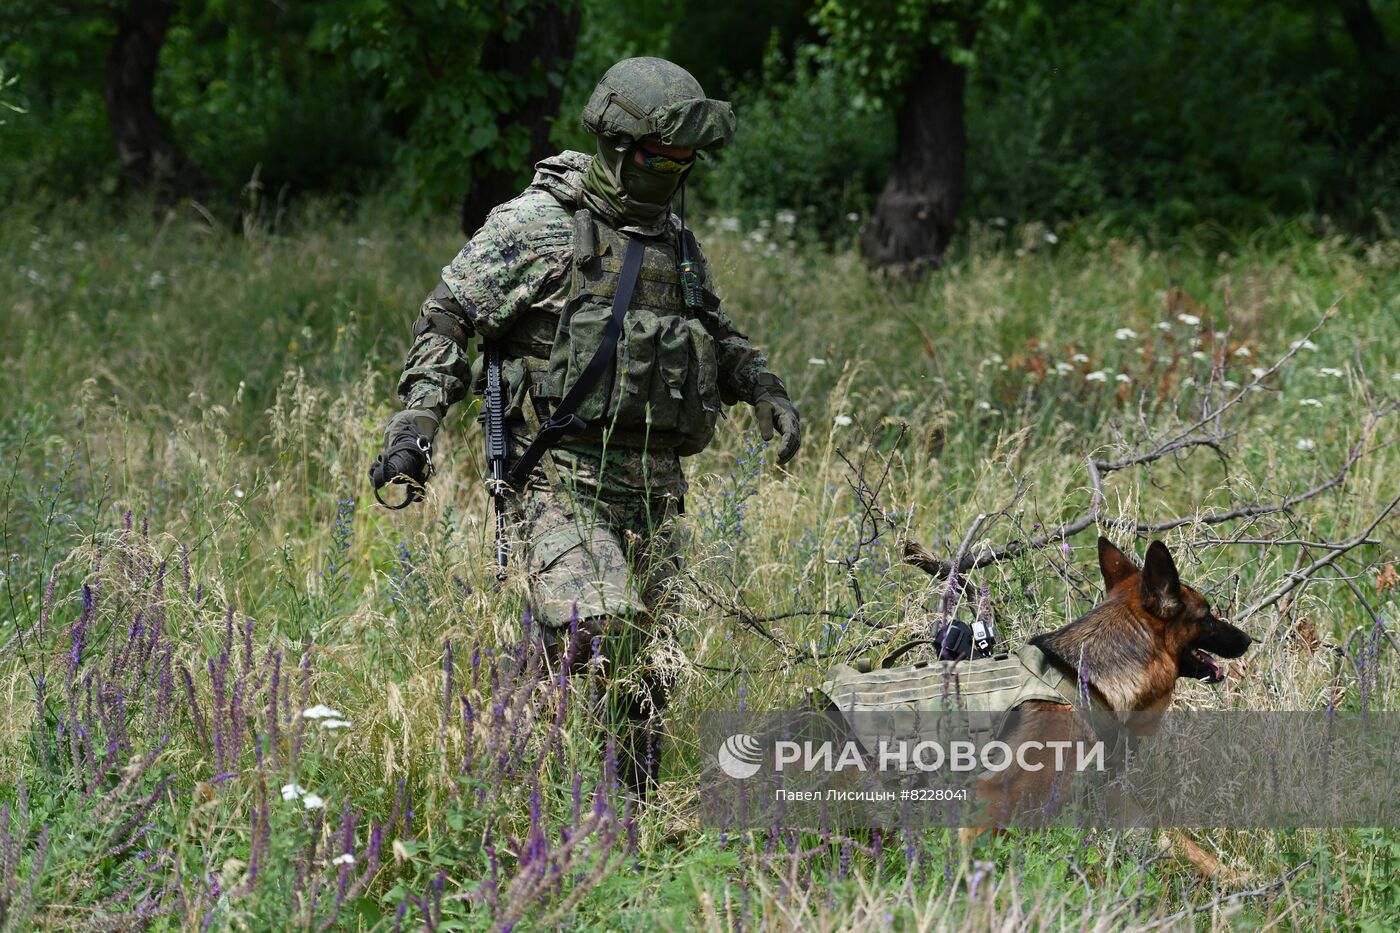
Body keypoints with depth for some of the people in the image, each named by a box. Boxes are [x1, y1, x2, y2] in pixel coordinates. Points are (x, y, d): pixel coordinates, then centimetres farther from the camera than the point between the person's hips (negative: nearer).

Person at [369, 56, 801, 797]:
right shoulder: (539, 224, -4)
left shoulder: (676, 241, 17)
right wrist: (416, 422, -14)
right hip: (559, 475, -6)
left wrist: (765, 391, 18)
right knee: (595, 632, -25)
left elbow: (716, 333, 34)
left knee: (644, 665, 4)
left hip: (653, 484, 7)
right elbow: (448, 318, -4)